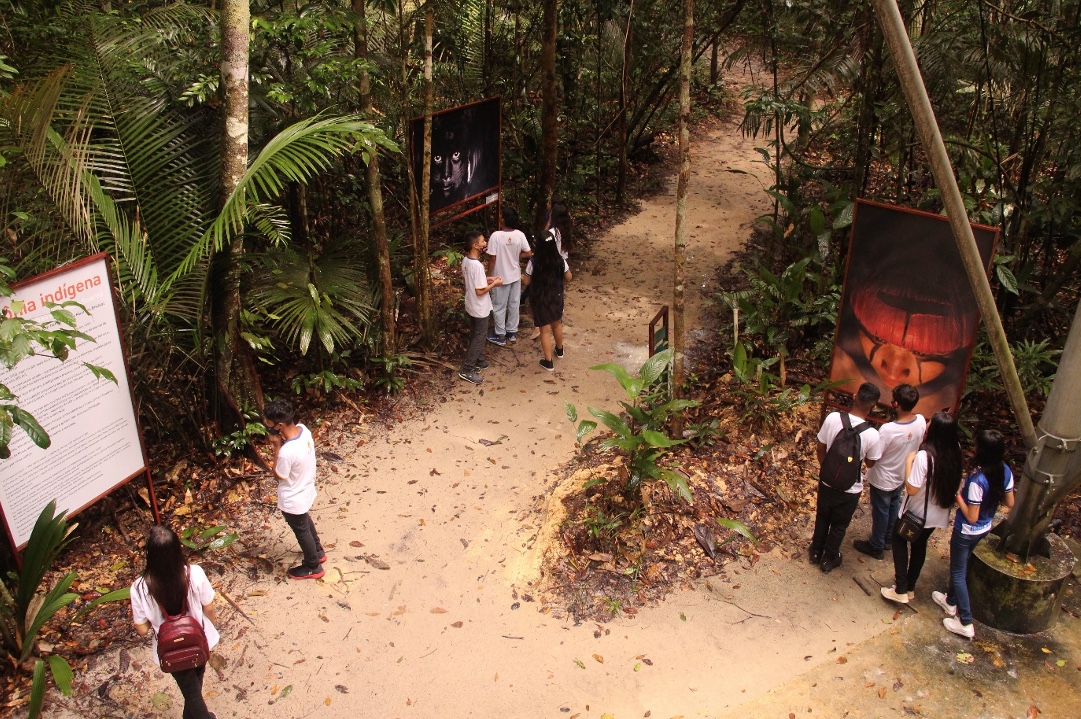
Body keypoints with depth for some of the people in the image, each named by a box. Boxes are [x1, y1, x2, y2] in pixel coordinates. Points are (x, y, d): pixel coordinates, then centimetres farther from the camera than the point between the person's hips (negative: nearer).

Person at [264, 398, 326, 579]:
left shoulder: (286, 452, -40)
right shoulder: (303, 429, -17)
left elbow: (280, 475, -20)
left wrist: (276, 445, -24)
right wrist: (282, 441, -13)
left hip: (293, 500, -8)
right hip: (306, 490, 8)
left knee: (301, 531, 18)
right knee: (306, 521, 33)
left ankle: (313, 567, 41)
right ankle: (318, 552, 56)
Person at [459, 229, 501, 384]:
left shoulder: (466, 260, -2)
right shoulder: (477, 265, -30)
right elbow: (480, 291, -27)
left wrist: (486, 279, 10)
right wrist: (494, 284, -12)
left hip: (470, 306, 9)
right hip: (479, 309, -9)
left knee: (475, 335, 23)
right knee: (479, 337, 3)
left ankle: (478, 361, 39)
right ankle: (467, 370, 7)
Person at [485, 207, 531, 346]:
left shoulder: (496, 236, -23)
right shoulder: (520, 235, -11)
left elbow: (492, 258, -19)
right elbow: (528, 253, -3)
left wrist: (489, 274, -6)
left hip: (501, 277, -4)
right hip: (515, 275, 4)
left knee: (499, 306, 11)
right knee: (514, 304, 19)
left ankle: (500, 336, 21)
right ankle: (512, 332, 31)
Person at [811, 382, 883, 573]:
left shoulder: (832, 418, -20)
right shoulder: (872, 435, -26)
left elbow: (820, 449, -6)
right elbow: (870, 463, -8)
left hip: (827, 481, 2)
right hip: (850, 488, -2)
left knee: (822, 518, 26)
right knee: (839, 525, 22)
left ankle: (816, 552, 45)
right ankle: (828, 559, 40)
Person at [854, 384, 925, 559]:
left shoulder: (888, 429, -39)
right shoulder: (921, 421, -19)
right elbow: (918, 443, 1)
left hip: (883, 479, -6)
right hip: (903, 476, 6)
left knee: (880, 511, 16)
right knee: (893, 507, 28)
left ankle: (876, 546, 37)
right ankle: (888, 539, 50)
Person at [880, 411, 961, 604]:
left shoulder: (924, 456, -32)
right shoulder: (955, 451, -11)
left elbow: (911, 489, -27)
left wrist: (908, 461, -19)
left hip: (918, 512, -6)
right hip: (939, 513, 6)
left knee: (899, 541, 17)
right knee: (920, 544, 25)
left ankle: (900, 590, 16)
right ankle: (910, 586, 38)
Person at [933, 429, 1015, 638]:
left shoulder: (977, 480, -35)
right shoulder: (1005, 471, -13)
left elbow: (971, 517, -26)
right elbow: (1009, 502, 2)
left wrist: (958, 496, -16)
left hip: (966, 531, -8)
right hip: (985, 529, 8)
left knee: (958, 572, 10)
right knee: (960, 566, 28)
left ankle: (966, 623, 17)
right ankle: (951, 601, 48)